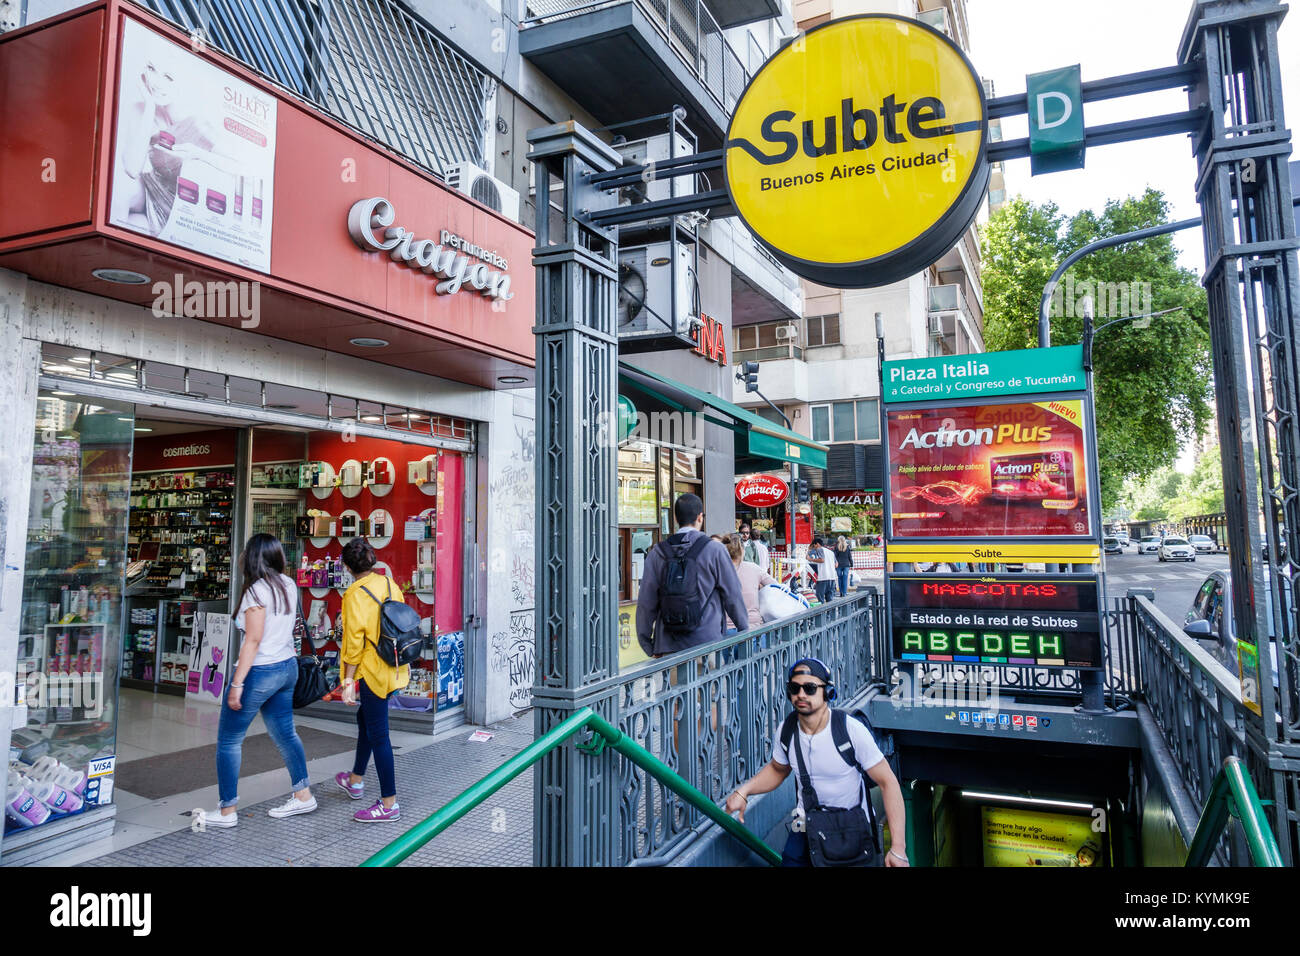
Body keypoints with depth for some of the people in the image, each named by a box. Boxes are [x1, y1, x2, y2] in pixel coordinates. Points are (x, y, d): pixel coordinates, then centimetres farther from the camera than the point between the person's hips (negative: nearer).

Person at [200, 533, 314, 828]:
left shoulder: (257, 590, -16)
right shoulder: (288, 584, 5)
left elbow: (253, 640, -20)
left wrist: (237, 684, -18)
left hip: (261, 671, -8)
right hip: (287, 667, 8)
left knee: (228, 740, 6)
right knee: (284, 732, 18)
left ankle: (227, 811, 13)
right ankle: (303, 795, 25)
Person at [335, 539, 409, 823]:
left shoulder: (355, 594, -15)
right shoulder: (389, 584, 5)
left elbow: (354, 641, -16)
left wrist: (348, 681, -10)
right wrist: (403, 662, 21)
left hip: (372, 672, -8)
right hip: (394, 670, 8)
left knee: (378, 735, 0)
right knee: (365, 719, 26)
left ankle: (389, 804, 7)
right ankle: (355, 781, 43)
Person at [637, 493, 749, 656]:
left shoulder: (657, 553, 4)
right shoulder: (715, 550, -3)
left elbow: (646, 603, 5)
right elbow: (733, 596, 1)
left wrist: (648, 646, 13)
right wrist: (745, 630, 16)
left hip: (667, 646, 3)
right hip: (707, 643, -3)